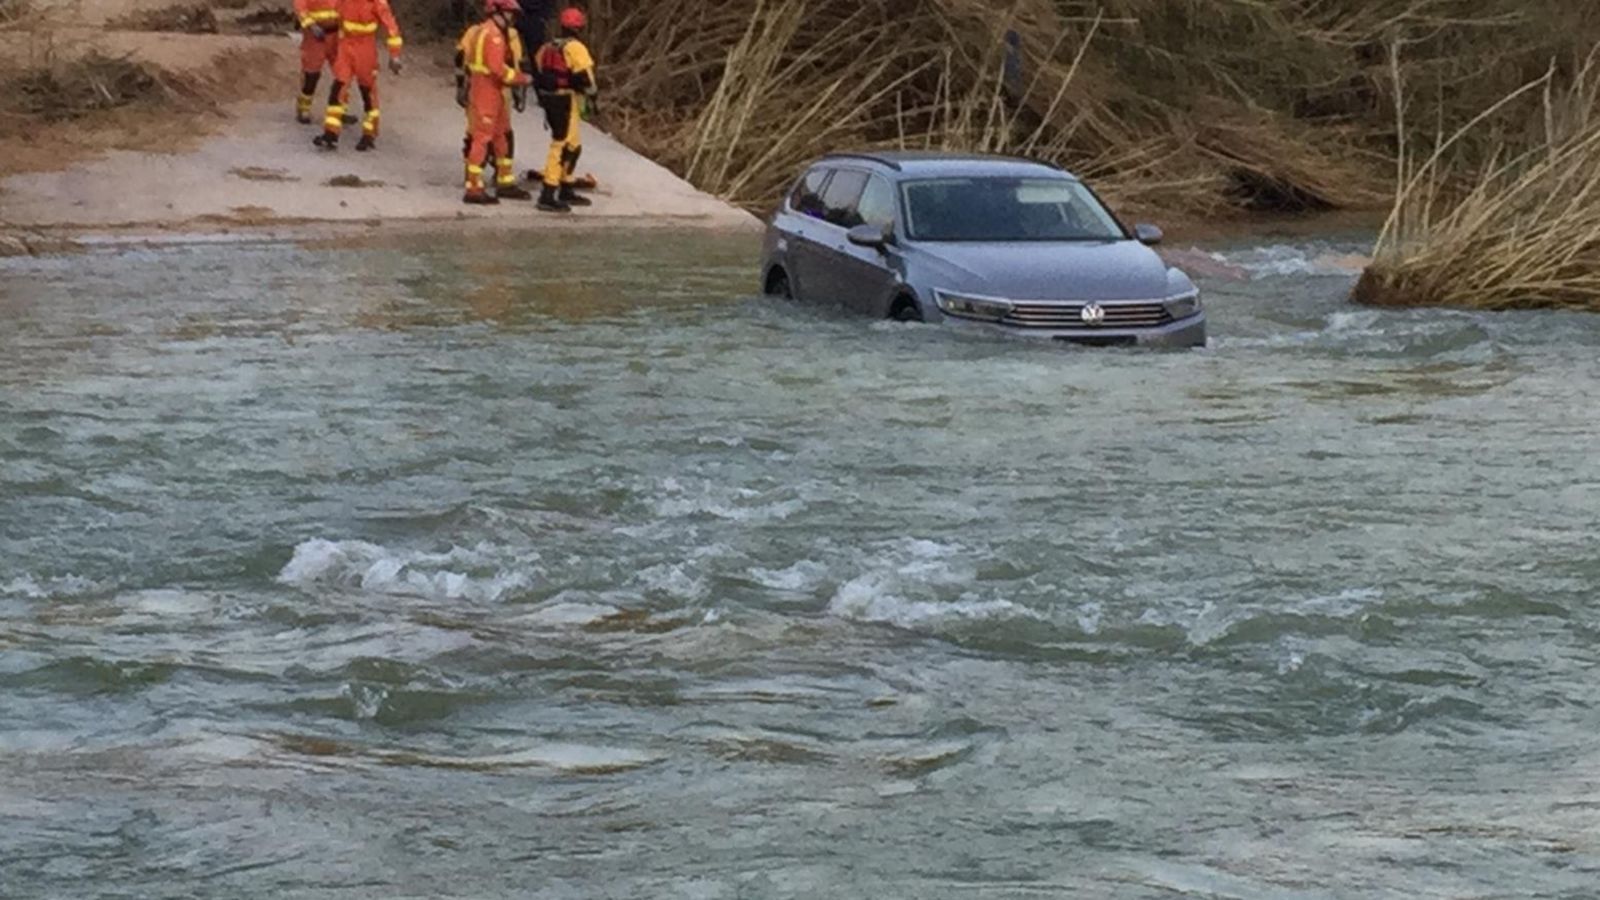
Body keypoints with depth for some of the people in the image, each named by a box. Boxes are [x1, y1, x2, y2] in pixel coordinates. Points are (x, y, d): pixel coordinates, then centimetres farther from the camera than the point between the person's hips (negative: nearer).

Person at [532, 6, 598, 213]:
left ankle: (566, 192, 28)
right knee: (562, 147, -8)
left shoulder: (547, 48, 15)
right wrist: (593, 97, -7)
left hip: (550, 100, 9)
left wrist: (544, 100, 26)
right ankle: (547, 197, -13)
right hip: (566, 102, -9)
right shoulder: (574, 48, -12)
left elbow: (538, 74, 19)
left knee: (573, 146, 21)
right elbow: (584, 77, -19)